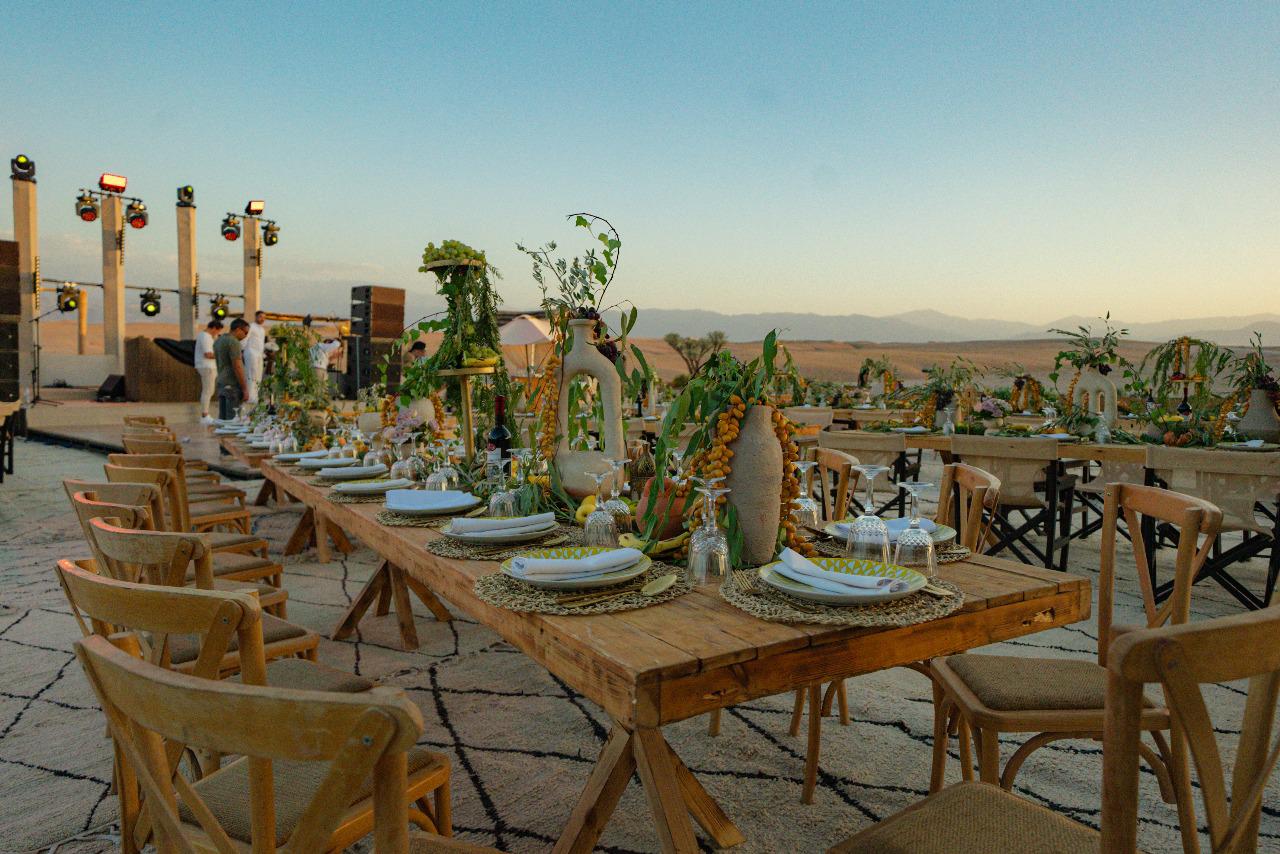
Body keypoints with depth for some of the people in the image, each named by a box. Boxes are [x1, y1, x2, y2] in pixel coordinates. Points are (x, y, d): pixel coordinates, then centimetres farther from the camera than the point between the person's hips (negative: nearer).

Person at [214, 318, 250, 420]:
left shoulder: (218, 340, 16)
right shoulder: (233, 342, -13)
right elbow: (237, 367, -17)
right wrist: (245, 389, -15)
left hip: (221, 384, 9)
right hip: (233, 385, -9)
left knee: (222, 418, 10)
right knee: (233, 420, -9)